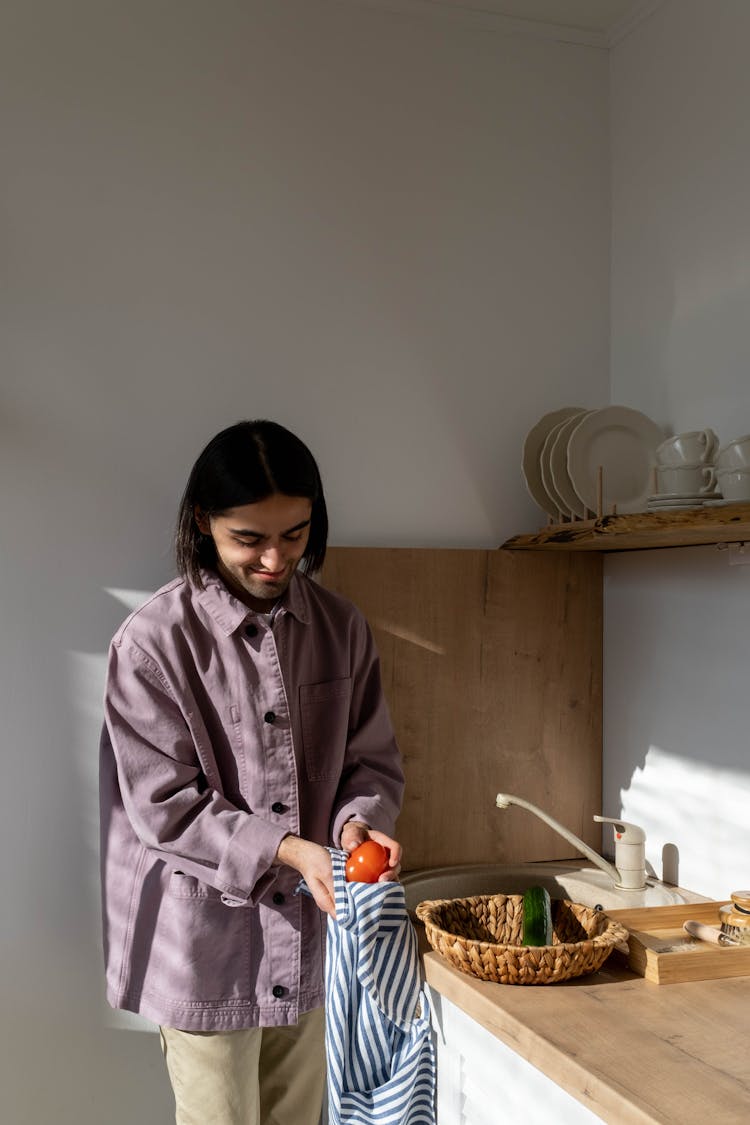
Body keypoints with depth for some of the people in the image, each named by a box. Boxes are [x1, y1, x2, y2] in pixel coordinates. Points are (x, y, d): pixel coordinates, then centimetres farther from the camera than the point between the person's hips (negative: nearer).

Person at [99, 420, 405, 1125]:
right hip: (207, 943, -5)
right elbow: (165, 808, -15)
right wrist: (290, 850, -25)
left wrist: (358, 823, -16)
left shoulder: (341, 629, 1)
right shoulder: (155, 641, -14)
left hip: (310, 935, 5)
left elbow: (373, 762, 6)